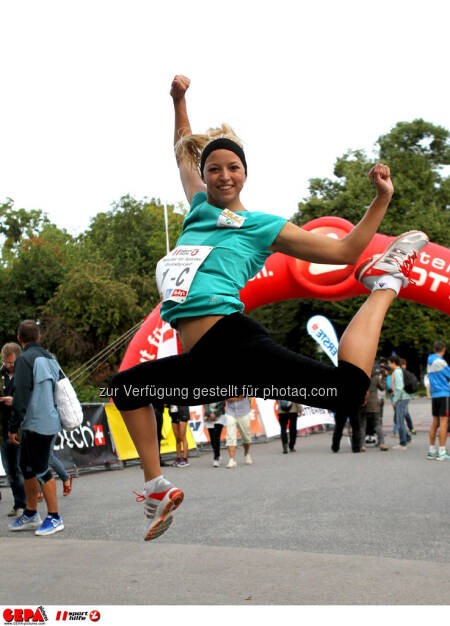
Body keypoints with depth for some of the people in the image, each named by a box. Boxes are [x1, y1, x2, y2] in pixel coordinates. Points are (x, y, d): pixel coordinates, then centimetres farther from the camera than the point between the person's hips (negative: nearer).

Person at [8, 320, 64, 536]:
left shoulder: (25, 359, -11)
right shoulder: (49, 358, 15)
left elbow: (21, 395, -18)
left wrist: (13, 426, -14)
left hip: (38, 424, -9)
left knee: (41, 470, -4)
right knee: (27, 467, 16)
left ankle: (54, 518, 0)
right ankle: (30, 515, 23)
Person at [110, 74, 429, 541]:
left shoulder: (262, 227, 8)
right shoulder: (199, 207, 21)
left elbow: (344, 251, 10)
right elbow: (184, 153, 38)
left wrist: (381, 200, 3)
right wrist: (179, 100, 32)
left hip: (232, 341, -6)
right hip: (198, 364, 6)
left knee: (347, 387, -23)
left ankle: (386, 280, 1)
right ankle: (157, 488, 26)